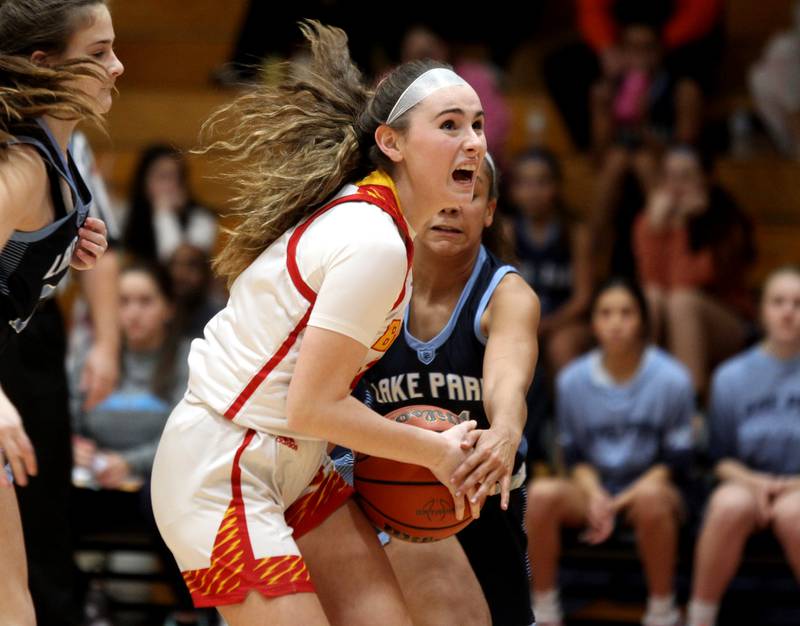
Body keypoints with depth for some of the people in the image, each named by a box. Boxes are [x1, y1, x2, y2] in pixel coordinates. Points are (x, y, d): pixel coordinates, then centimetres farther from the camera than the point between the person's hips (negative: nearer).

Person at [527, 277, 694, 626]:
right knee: (540, 494, -29)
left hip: (647, 485, -3)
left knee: (651, 496, -40)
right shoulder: (572, 379, -1)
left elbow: (677, 459, -6)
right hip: (593, 488, 3)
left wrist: (621, 501, -17)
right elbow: (574, 454, 7)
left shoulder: (672, 379, -9)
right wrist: (595, 495, -15)